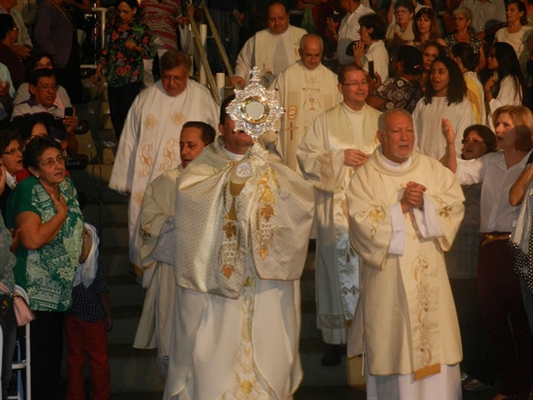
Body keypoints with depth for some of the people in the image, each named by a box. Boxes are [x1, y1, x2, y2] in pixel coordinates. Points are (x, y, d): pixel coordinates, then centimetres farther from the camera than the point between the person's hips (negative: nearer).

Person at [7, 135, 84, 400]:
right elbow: (32, 239, -27)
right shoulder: (28, 190, -14)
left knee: (54, 358, 13)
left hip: (60, 293, 8)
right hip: (36, 295, -8)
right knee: (37, 364, -6)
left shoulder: (66, 186, 8)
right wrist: (62, 212, -16)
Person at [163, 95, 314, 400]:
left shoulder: (269, 166, 7)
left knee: (265, 357, 6)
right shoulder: (205, 166, 2)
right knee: (212, 359, -1)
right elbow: (185, 191, -20)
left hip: (266, 282, 2)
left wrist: (264, 170, -18)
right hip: (214, 281, -2)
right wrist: (233, 176, -19)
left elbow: (306, 196, -9)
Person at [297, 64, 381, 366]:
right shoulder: (326, 122, 6)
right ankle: (335, 339, 6)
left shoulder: (380, 120, 11)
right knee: (340, 268, -2)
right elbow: (306, 156, 0)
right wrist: (340, 157, -11)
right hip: (337, 207, -1)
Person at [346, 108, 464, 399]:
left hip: (430, 275, 3)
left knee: (436, 343, 4)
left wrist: (425, 202, -14)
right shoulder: (365, 176, -2)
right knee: (394, 347, 1)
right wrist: (402, 206, -15)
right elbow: (362, 220, -13)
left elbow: (456, 203, 0)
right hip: (388, 277, -3)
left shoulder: (433, 169, 9)